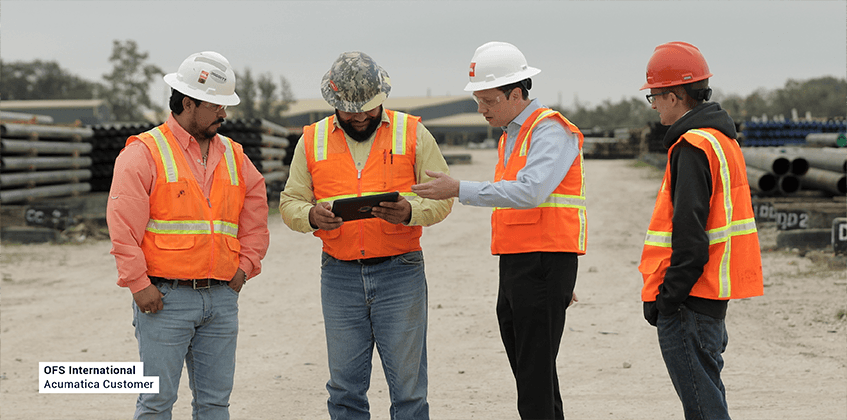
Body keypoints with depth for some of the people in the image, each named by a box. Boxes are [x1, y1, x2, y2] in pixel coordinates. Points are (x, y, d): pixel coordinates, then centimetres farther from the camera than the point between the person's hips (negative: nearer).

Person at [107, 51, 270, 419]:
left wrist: (245, 265, 10)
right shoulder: (145, 152, -5)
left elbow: (256, 211, 21)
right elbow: (123, 225, -10)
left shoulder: (232, 155, 14)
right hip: (165, 296, -5)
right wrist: (138, 285, -13)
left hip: (221, 296, 6)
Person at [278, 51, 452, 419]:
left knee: (406, 382, 0)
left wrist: (410, 211, -19)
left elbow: (441, 196, 2)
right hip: (339, 275, 2)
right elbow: (290, 201, 10)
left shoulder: (412, 133, 3)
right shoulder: (313, 140, 9)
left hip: (399, 269, -2)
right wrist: (311, 216, -13)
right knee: (344, 387, 7)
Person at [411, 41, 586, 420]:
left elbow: (530, 192, -25)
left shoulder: (550, 130, -10)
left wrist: (460, 190, -26)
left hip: (544, 263, -10)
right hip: (513, 263, 10)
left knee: (536, 376, -10)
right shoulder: (511, 136, 21)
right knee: (526, 371, 11)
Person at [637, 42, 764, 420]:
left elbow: (689, 235, -22)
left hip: (688, 301, -10)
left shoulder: (693, 147, -16)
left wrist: (667, 297, -18)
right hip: (711, 295, 10)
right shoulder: (722, 139, 15)